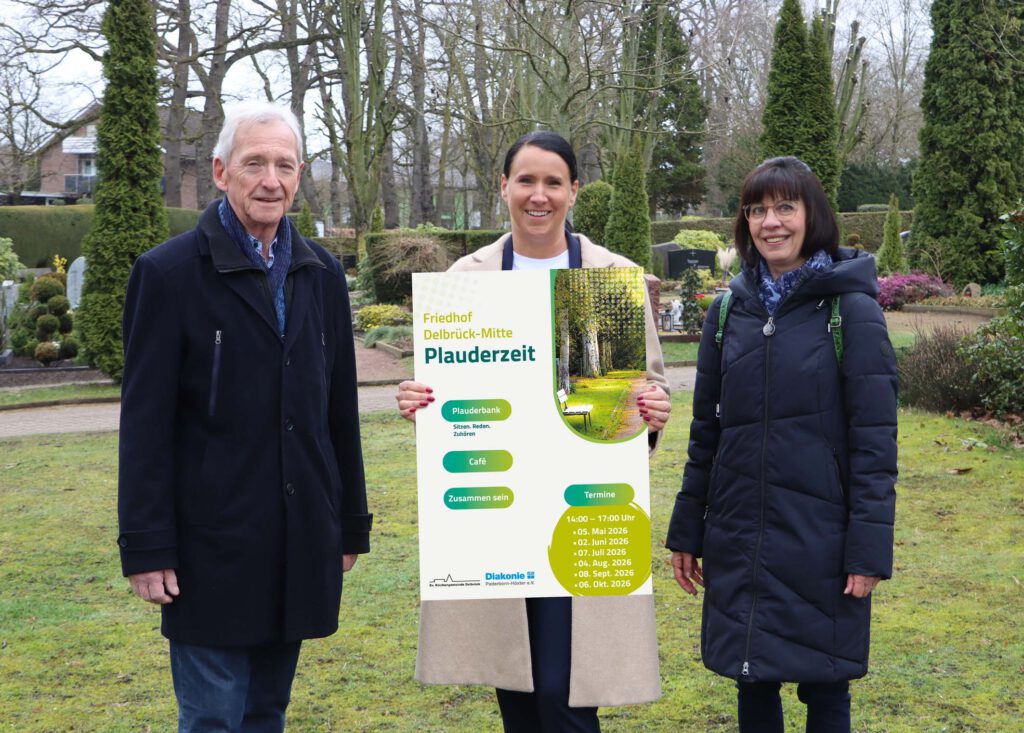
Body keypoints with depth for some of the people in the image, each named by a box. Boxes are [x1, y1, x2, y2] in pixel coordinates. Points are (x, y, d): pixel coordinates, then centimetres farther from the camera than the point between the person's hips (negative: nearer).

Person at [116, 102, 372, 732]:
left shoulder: (321, 275, 10)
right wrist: (146, 548, -11)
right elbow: (145, 423, -8)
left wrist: (352, 523, 13)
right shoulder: (169, 273, -6)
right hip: (212, 544, -5)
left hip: (302, 541, 5)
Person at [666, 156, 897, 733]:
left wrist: (870, 549, -12)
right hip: (739, 541, 4)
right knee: (753, 682, 13)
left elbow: (875, 441, -8)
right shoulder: (730, 310, 6)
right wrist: (687, 532, 10)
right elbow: (707, 432, 11)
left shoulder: (851, 310, -7)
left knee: (824, 686, 6)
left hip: (820, 542, -4)